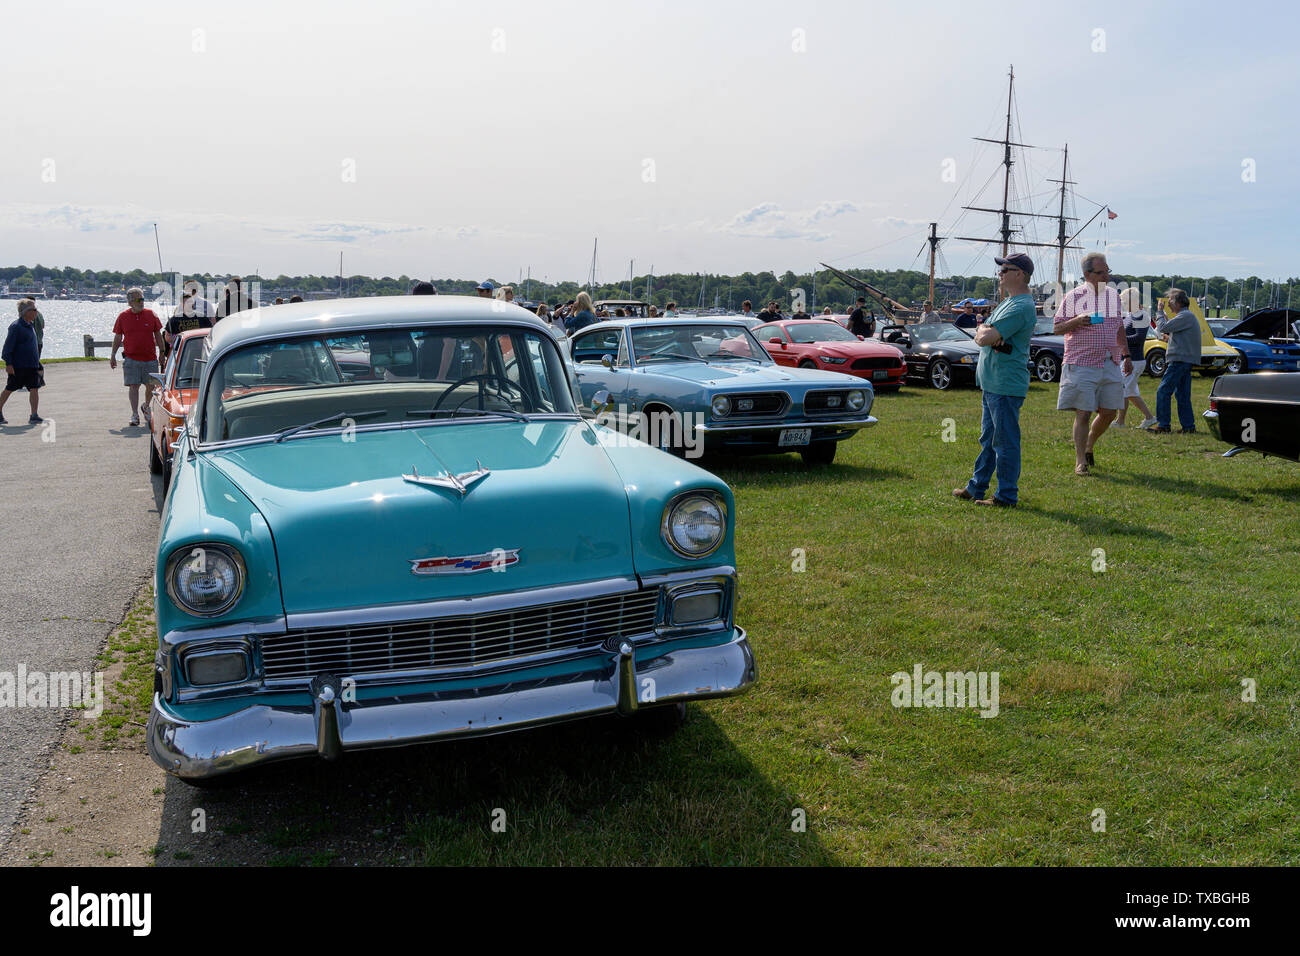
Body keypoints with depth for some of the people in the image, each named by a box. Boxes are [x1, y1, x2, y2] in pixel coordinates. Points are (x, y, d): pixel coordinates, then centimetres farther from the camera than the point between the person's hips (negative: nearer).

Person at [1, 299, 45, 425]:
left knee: (34, 389, -4)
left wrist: (37, 364, 24)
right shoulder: (16, 326, -12)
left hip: (32, 366, 7)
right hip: (17, 366, -7)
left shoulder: (30, 325, 13)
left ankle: (34, 416, -4)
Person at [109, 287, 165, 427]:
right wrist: (113, 355, 6)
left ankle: (147, 406, 32)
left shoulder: (151, 314, 3)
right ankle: (135, 414, 1)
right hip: (131, 358, -1)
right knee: (133, 386, -4)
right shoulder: (123, 317, 2)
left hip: (150, 358, 1)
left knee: (151, 386, 5)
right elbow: (117, 337, 9)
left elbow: (158, 335, 9)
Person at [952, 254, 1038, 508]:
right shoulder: (1008, 302, 17)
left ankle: (1007, 496, 3)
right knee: (989, 439, 17)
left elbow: (984, 339, -23)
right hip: (992, 383, 11)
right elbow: (980, 336, 13)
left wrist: (986, 333, -1)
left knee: (1006, 442, -4)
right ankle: (976, 489, 27)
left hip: (1006, 386, -11)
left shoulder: (1021, 306, -17)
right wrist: (988, 333, -9)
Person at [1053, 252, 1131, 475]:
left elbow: (1119, 328, 22)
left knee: (1109, 412, 4)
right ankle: (1080, 462, 1)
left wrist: (1126, 356, 19)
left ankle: (1089, 446, 29)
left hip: (1110, 364, 5)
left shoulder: (1113, 294, 14)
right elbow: (1057, 328, -3)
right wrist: (1078, 321, -21)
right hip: (1082, 364, -5)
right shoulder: (1073, 297, -3)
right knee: (1083, 414, -6)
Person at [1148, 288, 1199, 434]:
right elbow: (1169, 330, 25)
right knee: (1182, 394, 11)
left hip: (1180, 360, -10)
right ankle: (1188, 426, 12)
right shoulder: (1186, 315, 22)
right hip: (1185, 360, 10)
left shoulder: (1185, 316, -12)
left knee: (1163, 391, -9)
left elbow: (1163, 328, -17)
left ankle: (1163, 425, -8)